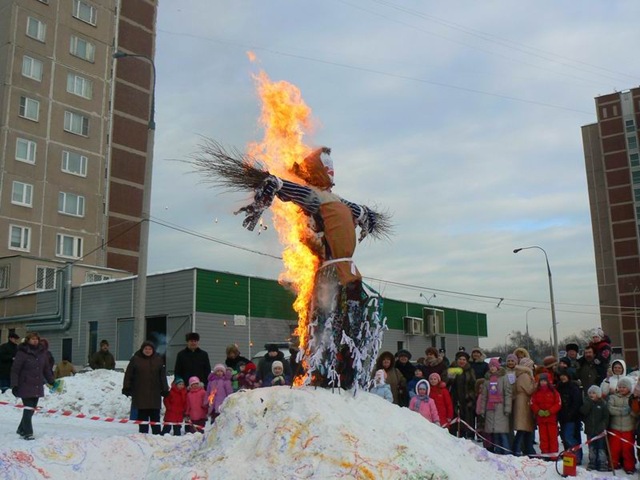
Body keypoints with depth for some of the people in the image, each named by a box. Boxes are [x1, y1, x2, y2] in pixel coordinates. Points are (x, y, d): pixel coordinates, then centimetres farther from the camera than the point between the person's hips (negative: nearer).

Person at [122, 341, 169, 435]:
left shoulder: (158, 360, 8)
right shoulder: (135, 359, 2)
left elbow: (163, 376, 10)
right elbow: (128, 374, 2)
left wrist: (165, 389, 7)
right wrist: (126, 388, -3)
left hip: (155, 393, 2)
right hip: (140, 394, -1)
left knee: (155, 416, 5)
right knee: (142, 415, 2)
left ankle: (157, 433, 10)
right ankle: (143, 433, 8)